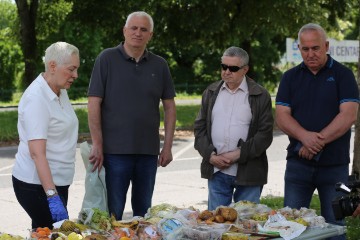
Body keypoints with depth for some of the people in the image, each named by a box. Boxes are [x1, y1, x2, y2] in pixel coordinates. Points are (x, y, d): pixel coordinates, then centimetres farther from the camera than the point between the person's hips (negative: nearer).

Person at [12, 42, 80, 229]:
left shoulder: (60, 91, 9)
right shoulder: (36, 98, -19)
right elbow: (37, 152, -25)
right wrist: (52, 196, -32)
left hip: (57, 182, 9)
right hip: (36, 185, -9)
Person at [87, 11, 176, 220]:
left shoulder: (159, 65, 7)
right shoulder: (107, 59, -3)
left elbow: (169, 107, 11)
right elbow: (94, 104, -6)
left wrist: (168, 146, 5)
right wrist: (97, 145, -11)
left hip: (149, 151, 4)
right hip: (115, 150, -3)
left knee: (144, 212, 13)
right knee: (112, 212, 1)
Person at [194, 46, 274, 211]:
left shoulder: (260, 96, 0)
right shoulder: (211, 92, 12)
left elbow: (265, 133, -4)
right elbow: (199, 127, 10)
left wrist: (238, 154, -12)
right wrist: (211, 155, -4)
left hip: (248, 172, -3)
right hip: (216, 171, 3)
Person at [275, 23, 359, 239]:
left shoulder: (343, 74, 1)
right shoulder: (291, 77, 10)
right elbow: (282, 116, 0)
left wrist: (318, 141, -17)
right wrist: (305, 137, -19)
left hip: (335, 165, -2)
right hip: (298, 163, 2)